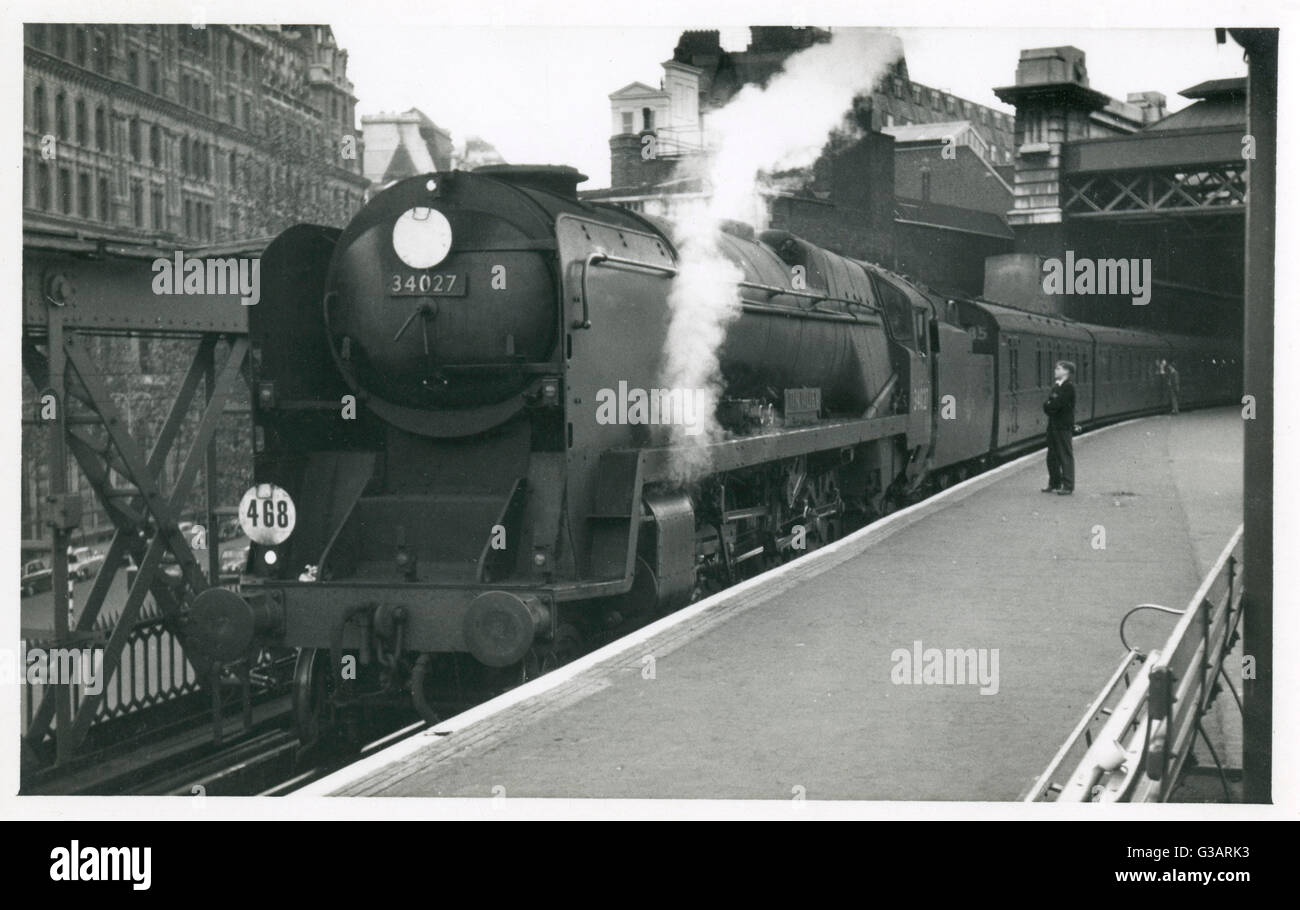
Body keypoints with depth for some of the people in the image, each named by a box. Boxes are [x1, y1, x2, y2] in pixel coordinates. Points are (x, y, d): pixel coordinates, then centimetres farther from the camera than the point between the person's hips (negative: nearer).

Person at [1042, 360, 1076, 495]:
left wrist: (1048, 406, -3)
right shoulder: (1056, 385, 15)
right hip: (1053, 425, 9)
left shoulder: (1068, 387, -12)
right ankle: (1054, 483, 23)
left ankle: (1068, 486, -1)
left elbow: (1057, 404, -20)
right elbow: (1047, 403, 11)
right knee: (1052, 456, 13)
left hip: (1064, 427, -9)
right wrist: (1049, 406, -9)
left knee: (1065, 456, -4)